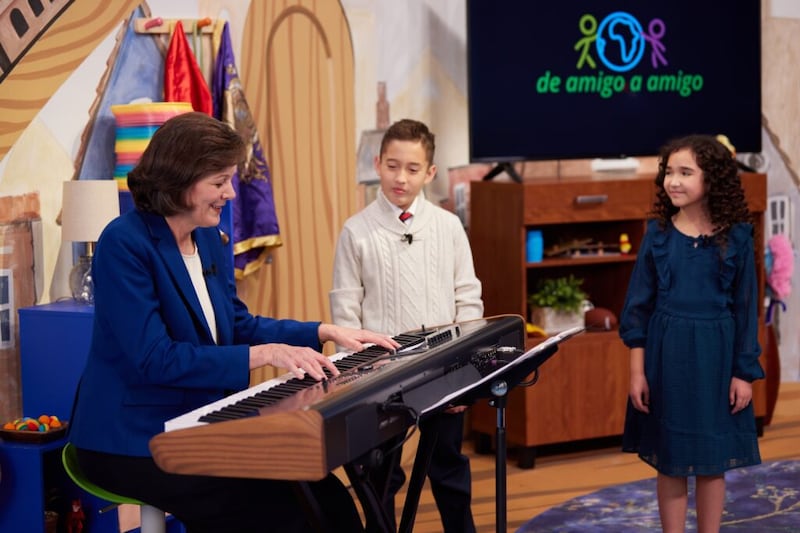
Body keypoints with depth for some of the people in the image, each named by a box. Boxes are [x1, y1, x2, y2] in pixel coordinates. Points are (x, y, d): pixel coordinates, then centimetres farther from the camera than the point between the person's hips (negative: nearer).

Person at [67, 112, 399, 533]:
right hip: (134, 443, -8)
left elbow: (237, 325, 17)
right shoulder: (125, 244, -17)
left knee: (327, 498, -10)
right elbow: (154, 359, -25)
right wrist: (264, 354, -26)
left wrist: (325, 332, 5)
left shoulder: (209, 239, 8)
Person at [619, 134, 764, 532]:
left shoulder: (736, 237, -4)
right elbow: (639, 305, 1)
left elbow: (745, 308, 0)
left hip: (714, 355, -1)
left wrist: (744, 372, -2)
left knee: (712, 459, 9)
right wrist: (637, 370, -4)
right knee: (669, 460, 8)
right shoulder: (658, 233, -1)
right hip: (666, 353, 1)